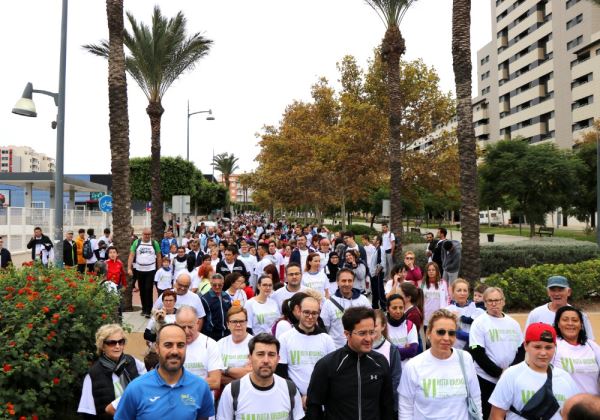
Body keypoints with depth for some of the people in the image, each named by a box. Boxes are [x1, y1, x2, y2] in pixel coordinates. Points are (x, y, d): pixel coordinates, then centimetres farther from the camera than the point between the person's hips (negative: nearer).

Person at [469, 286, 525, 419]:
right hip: (486, 380, -4)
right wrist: (499, 372, -15)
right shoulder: (479, 322, -6)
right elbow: (477, 353, -11)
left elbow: (522, 349, 8)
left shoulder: (513, 323, 10)